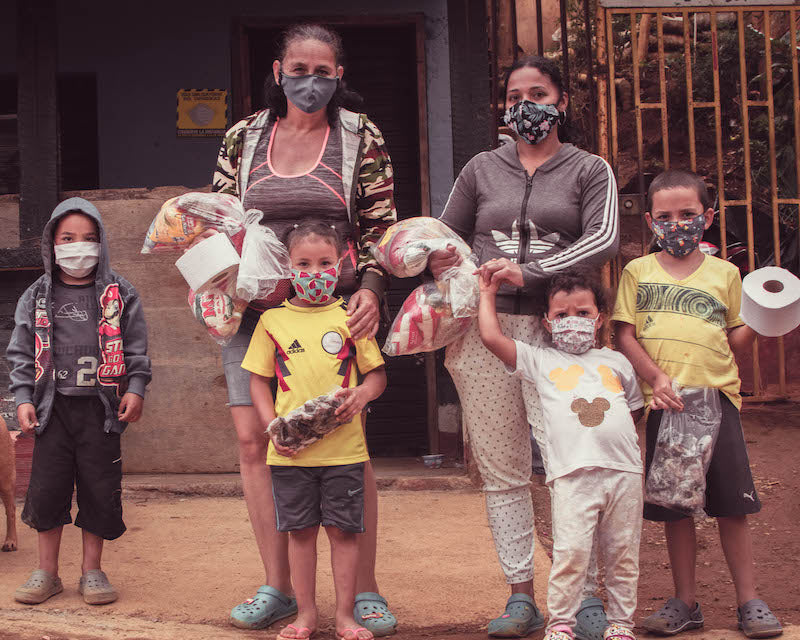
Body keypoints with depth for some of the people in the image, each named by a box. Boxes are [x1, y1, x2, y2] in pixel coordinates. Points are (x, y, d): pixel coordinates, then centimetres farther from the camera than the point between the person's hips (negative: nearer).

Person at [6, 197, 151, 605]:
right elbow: (22, 353, 8)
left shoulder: (120, 295, 4)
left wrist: (135, 389, -8)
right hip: (53, 406, 1)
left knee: (99, 487, 2)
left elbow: (135, 349, 4)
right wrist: (23, 399, -2)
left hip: (101, 407, -1)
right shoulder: (37, 298, 8)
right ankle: (47, 572, 16)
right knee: (46, 487, 3)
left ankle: (91, 570, 16)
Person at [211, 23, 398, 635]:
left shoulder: (360, 137, 4)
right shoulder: (244, 137, 10)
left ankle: (364, 590, 8)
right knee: (254, 440, 0)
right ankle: (277, 587, 12)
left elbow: (380, 224, 3)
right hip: (255, 308, 3)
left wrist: (370, 288, -12)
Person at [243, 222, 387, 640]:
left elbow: (376, 372, 7)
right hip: (291, 449, 1)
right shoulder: (273, 320, 5)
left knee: (342, 530, 4)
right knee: (300, 530, 8)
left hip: (344, 446, -1)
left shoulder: (350, 317, 3)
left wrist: (362, 394, -15)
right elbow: (258, 379, 8)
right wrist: (272, 426, -5)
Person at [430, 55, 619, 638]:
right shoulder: (482, 170, 16)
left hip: (552, 327, -3)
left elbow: (604, 240, -6)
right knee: (501, 470, 2)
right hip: (483, 328, 3)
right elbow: (446, 238, 25)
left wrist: (529, 272, -16)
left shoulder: (589, 170, 9)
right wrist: (442, 263, 3)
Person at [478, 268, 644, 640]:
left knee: (623, 554, 7)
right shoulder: (540, 361, 13)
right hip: (572, 473, -3)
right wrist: (488, 293, 16)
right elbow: (491, 337, 6)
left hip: (625, 471, 3)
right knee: (571, 552, -12)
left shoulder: (615, 362, 22)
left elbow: (635, 411, 32)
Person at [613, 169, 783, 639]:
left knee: (732, 504, 1)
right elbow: (625, 335, 3)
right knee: (674, 506, 5)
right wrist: (656, 376, -10)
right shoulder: (639, 271, 9)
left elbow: (735, 342, 12)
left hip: (717, 396, 0)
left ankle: (749, 602, 12)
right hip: (666, 404, 0)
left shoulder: (724, 273, 10)